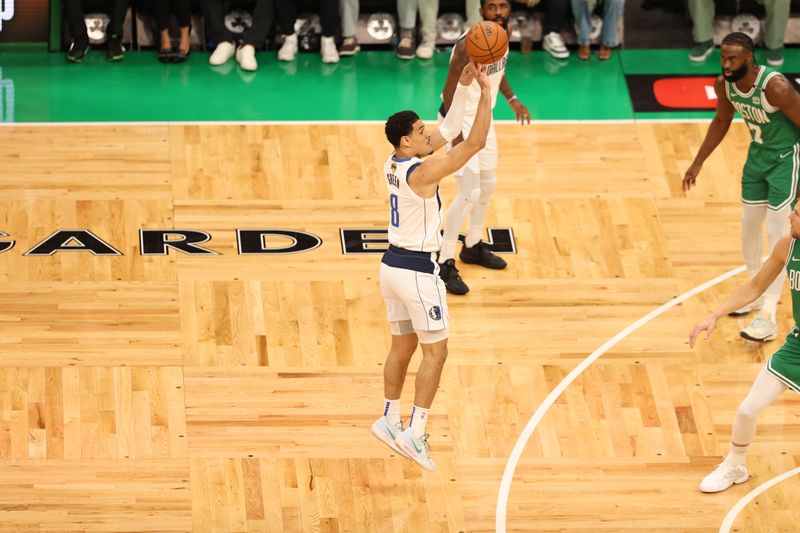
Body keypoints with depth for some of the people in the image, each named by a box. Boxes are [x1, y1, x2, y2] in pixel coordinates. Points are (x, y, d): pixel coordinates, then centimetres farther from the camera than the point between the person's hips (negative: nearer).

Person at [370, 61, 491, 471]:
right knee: (435, 352, 0)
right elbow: (474, 143, -24)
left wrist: (463, 86, 4)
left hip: (393, 265, 8)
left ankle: (390, 420, 27)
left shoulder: (395, 163, 2)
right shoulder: (421, 172, -23)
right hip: (417, 272, -8)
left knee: (402, 346, 19)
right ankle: (415, 434, -3)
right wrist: (486, 92, -20)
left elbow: (449, 130, 10)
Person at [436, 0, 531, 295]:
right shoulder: (469, 44, -29)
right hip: (461, 121, -9)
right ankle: (445, 263, -2)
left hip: (483, 119, 9)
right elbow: (450, 92, -27)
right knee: (470, 193, -11)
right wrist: (457, 137, -29)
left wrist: (512, 99, 10)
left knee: (487, 184, 21)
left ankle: (473, 246, 41)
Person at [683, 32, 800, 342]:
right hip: (758, 153, 7)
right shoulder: (724, 84, -11)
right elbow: (722, 121, 9)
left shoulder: (775, 87, -33)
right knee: (749, 226, 17)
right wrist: (697, 164, 12)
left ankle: (768, 317, -9)